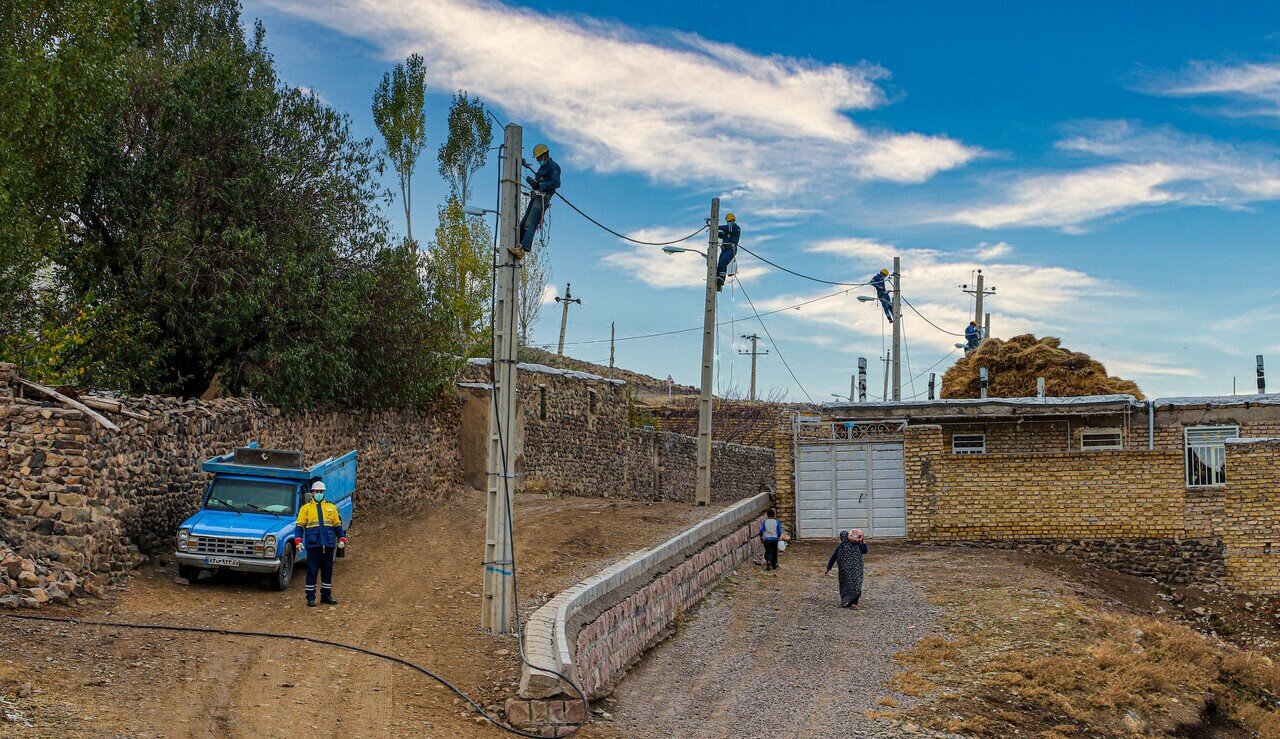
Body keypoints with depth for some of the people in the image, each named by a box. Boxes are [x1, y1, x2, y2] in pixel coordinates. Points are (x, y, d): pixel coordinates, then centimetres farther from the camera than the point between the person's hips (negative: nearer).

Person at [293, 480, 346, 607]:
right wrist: (298, 540, -10)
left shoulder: (331, 507, 15)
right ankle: (310, 597, 5)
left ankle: (326, 595, 19)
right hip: (313, 544, -3)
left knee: (327, 570, 8)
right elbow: (299, 525, 2)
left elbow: (337, 525, 19)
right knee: (312, 571, -2)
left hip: (328, 544, 3)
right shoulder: (305, 508, 7)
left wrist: (342, 538, 7)